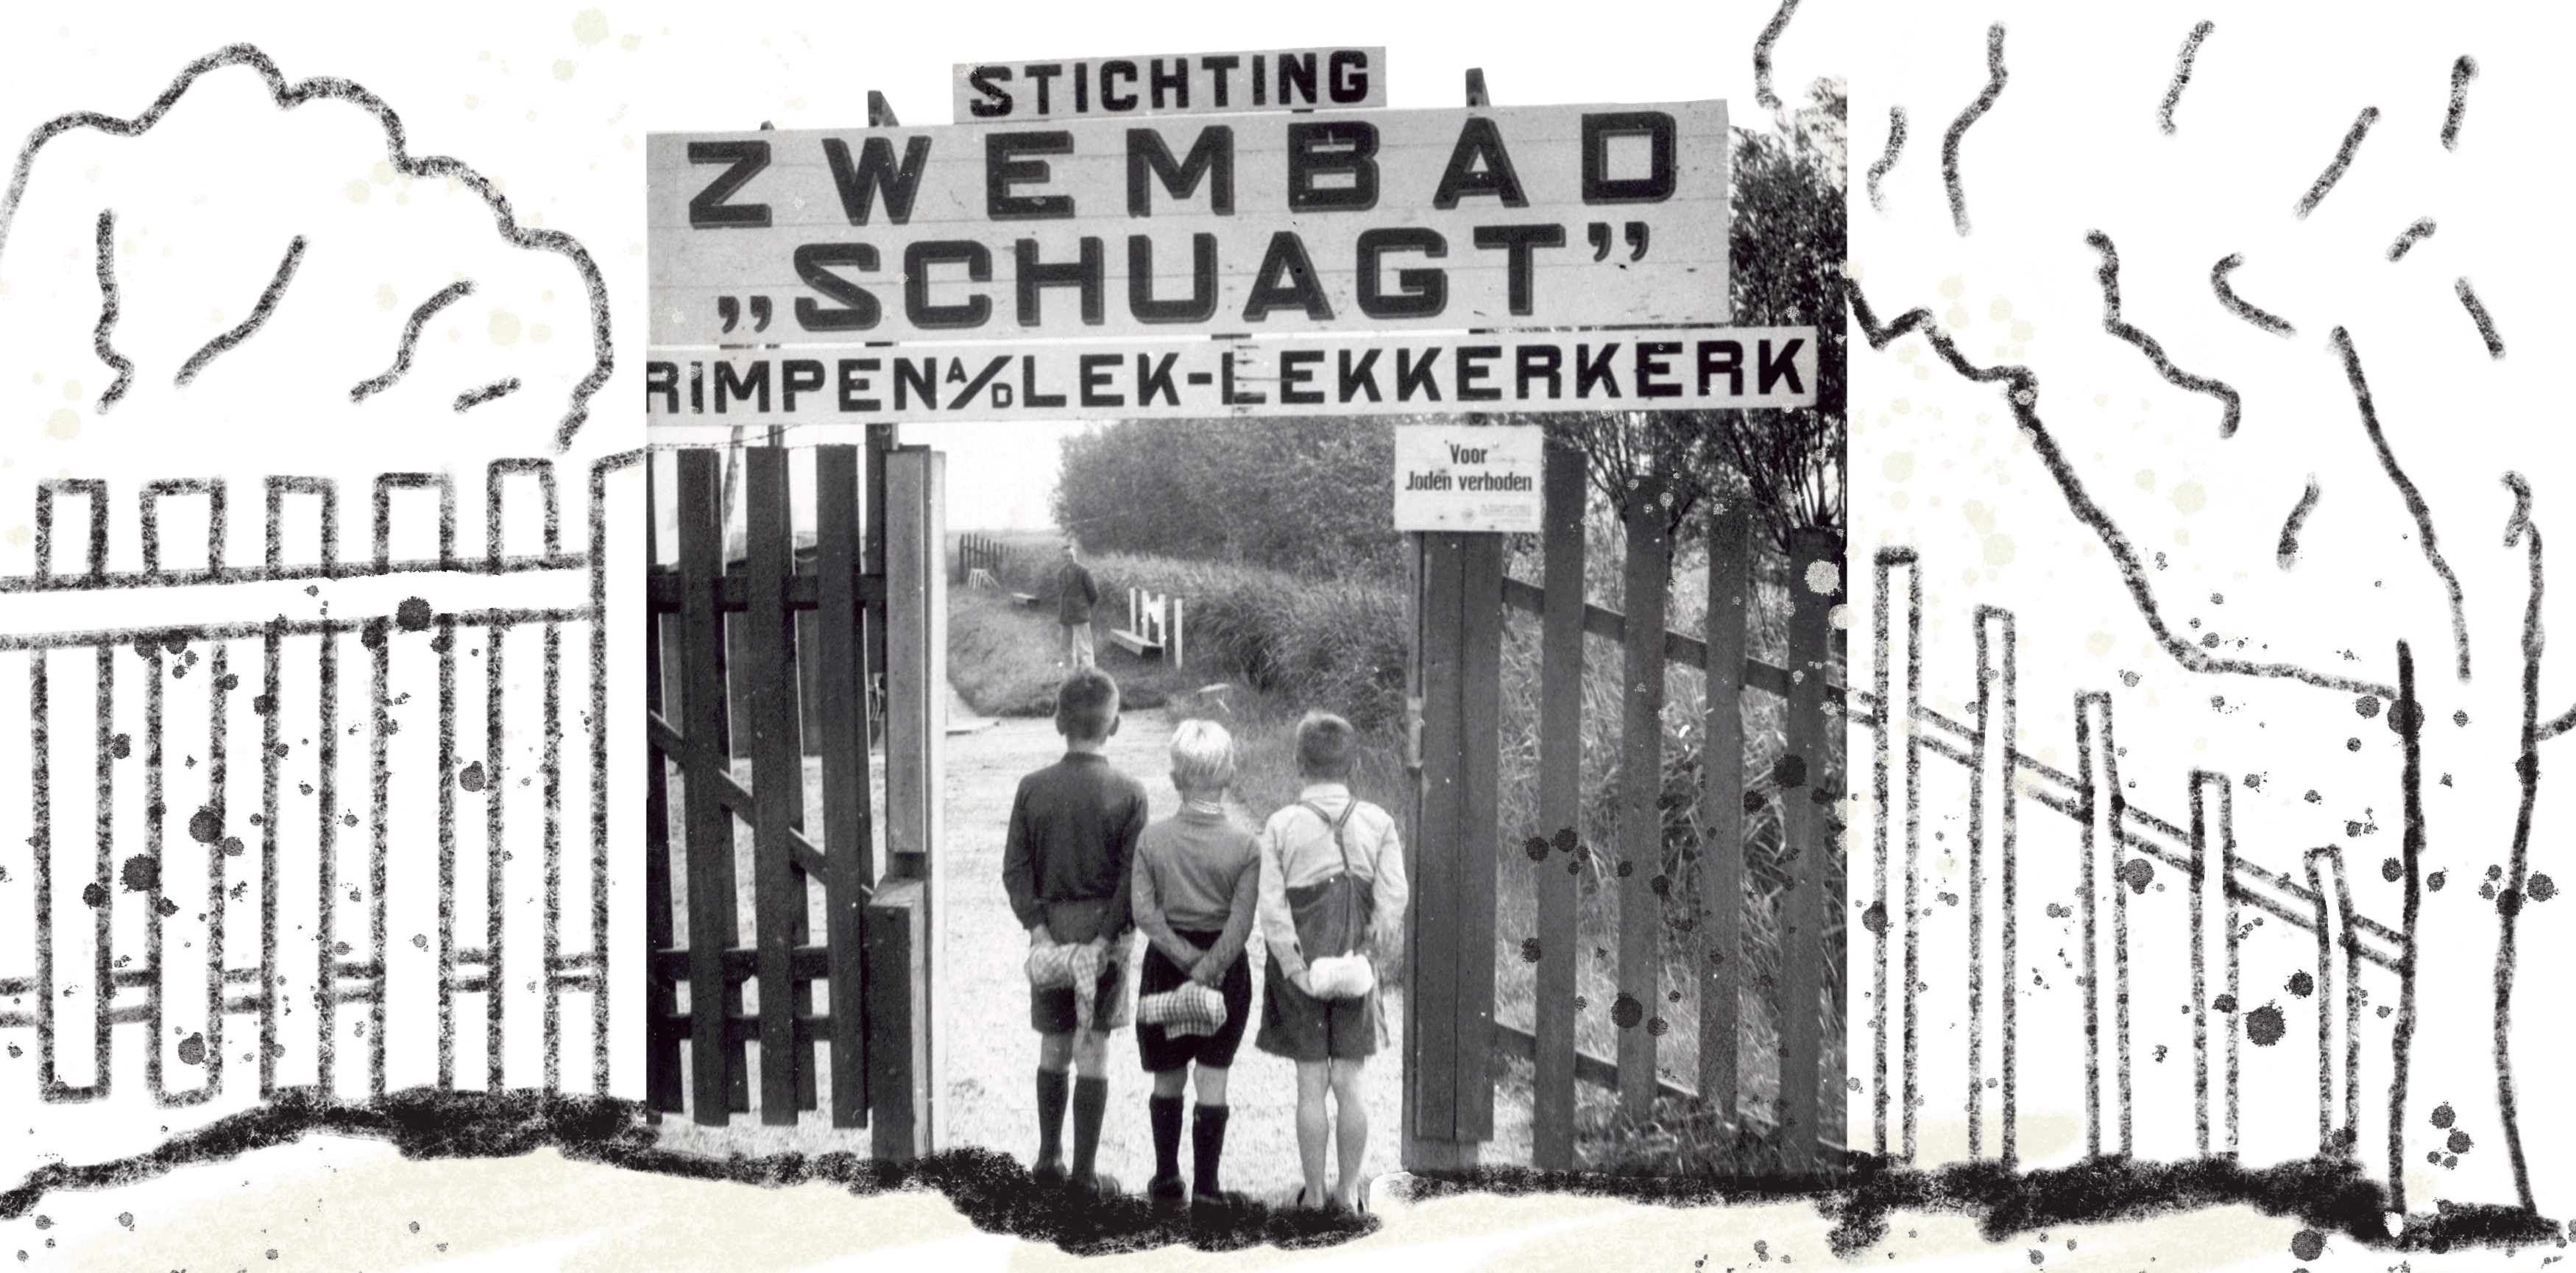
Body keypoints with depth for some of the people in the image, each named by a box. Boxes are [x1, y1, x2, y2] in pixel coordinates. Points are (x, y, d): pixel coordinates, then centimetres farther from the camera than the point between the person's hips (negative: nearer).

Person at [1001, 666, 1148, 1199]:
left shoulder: (1032, 788, -1)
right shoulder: (1128, 793, -7)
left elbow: (1016, 867, -5)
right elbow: (1133, 876, -12)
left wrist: (1039, 930, -6)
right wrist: (1105, 938, -10)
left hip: (1050, 929, 2)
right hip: (1100, 930, -2)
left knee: (1053, 1048, 15)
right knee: (1093, 1050, 3)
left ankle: (1049, 1158, 23)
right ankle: (1084, 1172, 6)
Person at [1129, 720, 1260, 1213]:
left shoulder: (1152, 839, -6)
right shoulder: (1244, 846, -10)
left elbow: (1145, 914, -10)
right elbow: (1239, 926, -15)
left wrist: (1188, 961, -11)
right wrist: (1206, 970, -15)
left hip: (1165, 964, 2)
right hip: (1226, 968, -1)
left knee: (1168, 1078, 15)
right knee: (1213, 1078, 5)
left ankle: (1166, 1178, 24)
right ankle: (1205, 1187, 7)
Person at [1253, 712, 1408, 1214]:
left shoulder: (1281, 826, -7)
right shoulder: (1378, 823, -3)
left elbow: (1271, 909, -10)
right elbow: (1393, 902, -7)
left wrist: (1297, 969, -6)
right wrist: (1365, 956, 0)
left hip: (1301, 971, -1)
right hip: (1355, 971, 1)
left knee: (1311, 1085, 5)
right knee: (1348, 1083, 8)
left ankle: (1314, 1192, 12)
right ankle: (1348, 1190, 13)